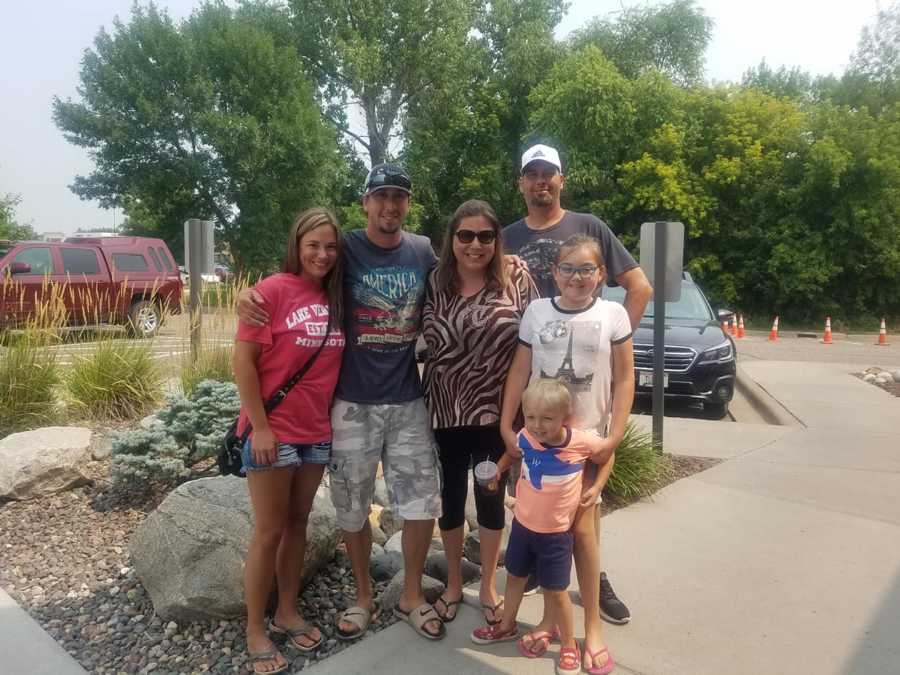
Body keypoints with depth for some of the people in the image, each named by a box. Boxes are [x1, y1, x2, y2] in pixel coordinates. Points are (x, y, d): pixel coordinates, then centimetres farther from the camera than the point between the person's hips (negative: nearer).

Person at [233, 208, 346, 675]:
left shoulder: (335, 298, 6)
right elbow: (242, 361, -13)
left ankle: (288, 613, 33)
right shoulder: (272, 290, -12)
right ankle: (255, 631, 22)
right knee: (269, 531, 5)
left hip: (317, 432, 6)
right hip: (273, 432, -5)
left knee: (297, 524, 17)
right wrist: (259, 426, -15)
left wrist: (331, 419, 6)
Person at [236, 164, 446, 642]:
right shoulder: (344, 249, -5)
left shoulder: (423, 251, 3)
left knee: (421, 503, 7)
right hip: (353, 403, -2)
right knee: (353, 507, 10)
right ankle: (363, 596, 32)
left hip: (409, 401, 2)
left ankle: (412, 597, 28)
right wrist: (249, 296, -24)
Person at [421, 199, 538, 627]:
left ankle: (488, 587, 33)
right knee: (451, 494, 15)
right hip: (445, 409, 1)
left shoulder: (516, 281, -6)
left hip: (497, 410, -1)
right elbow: (419, 340, 3)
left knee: (492, 495, 13)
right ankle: (453, 584, 36)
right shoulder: (434, 284, -3)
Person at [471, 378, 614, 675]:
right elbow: (512, 453, 9)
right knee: (515, 576, 23)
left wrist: (595, 486, -6)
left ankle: (569, 645, 31)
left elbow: (607, 455, -2)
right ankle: (507, 626, 46)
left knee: (555, 591, 8)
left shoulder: (584, 442, -24)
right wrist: (498, 470, -4)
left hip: (556, 532, -3)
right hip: (522, 523, 4)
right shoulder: (525, 438, -16)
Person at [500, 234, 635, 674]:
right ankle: (551, 616, 26)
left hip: (590, 437, -2)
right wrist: (506, 426, -1)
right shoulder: (537, 312, 0)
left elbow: (624, 379, -2)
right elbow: (520, 371, 3)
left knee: (581, 529, 2)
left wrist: (614, 437, -8)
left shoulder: (613, 315, -4)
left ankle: (592, 626, 19)